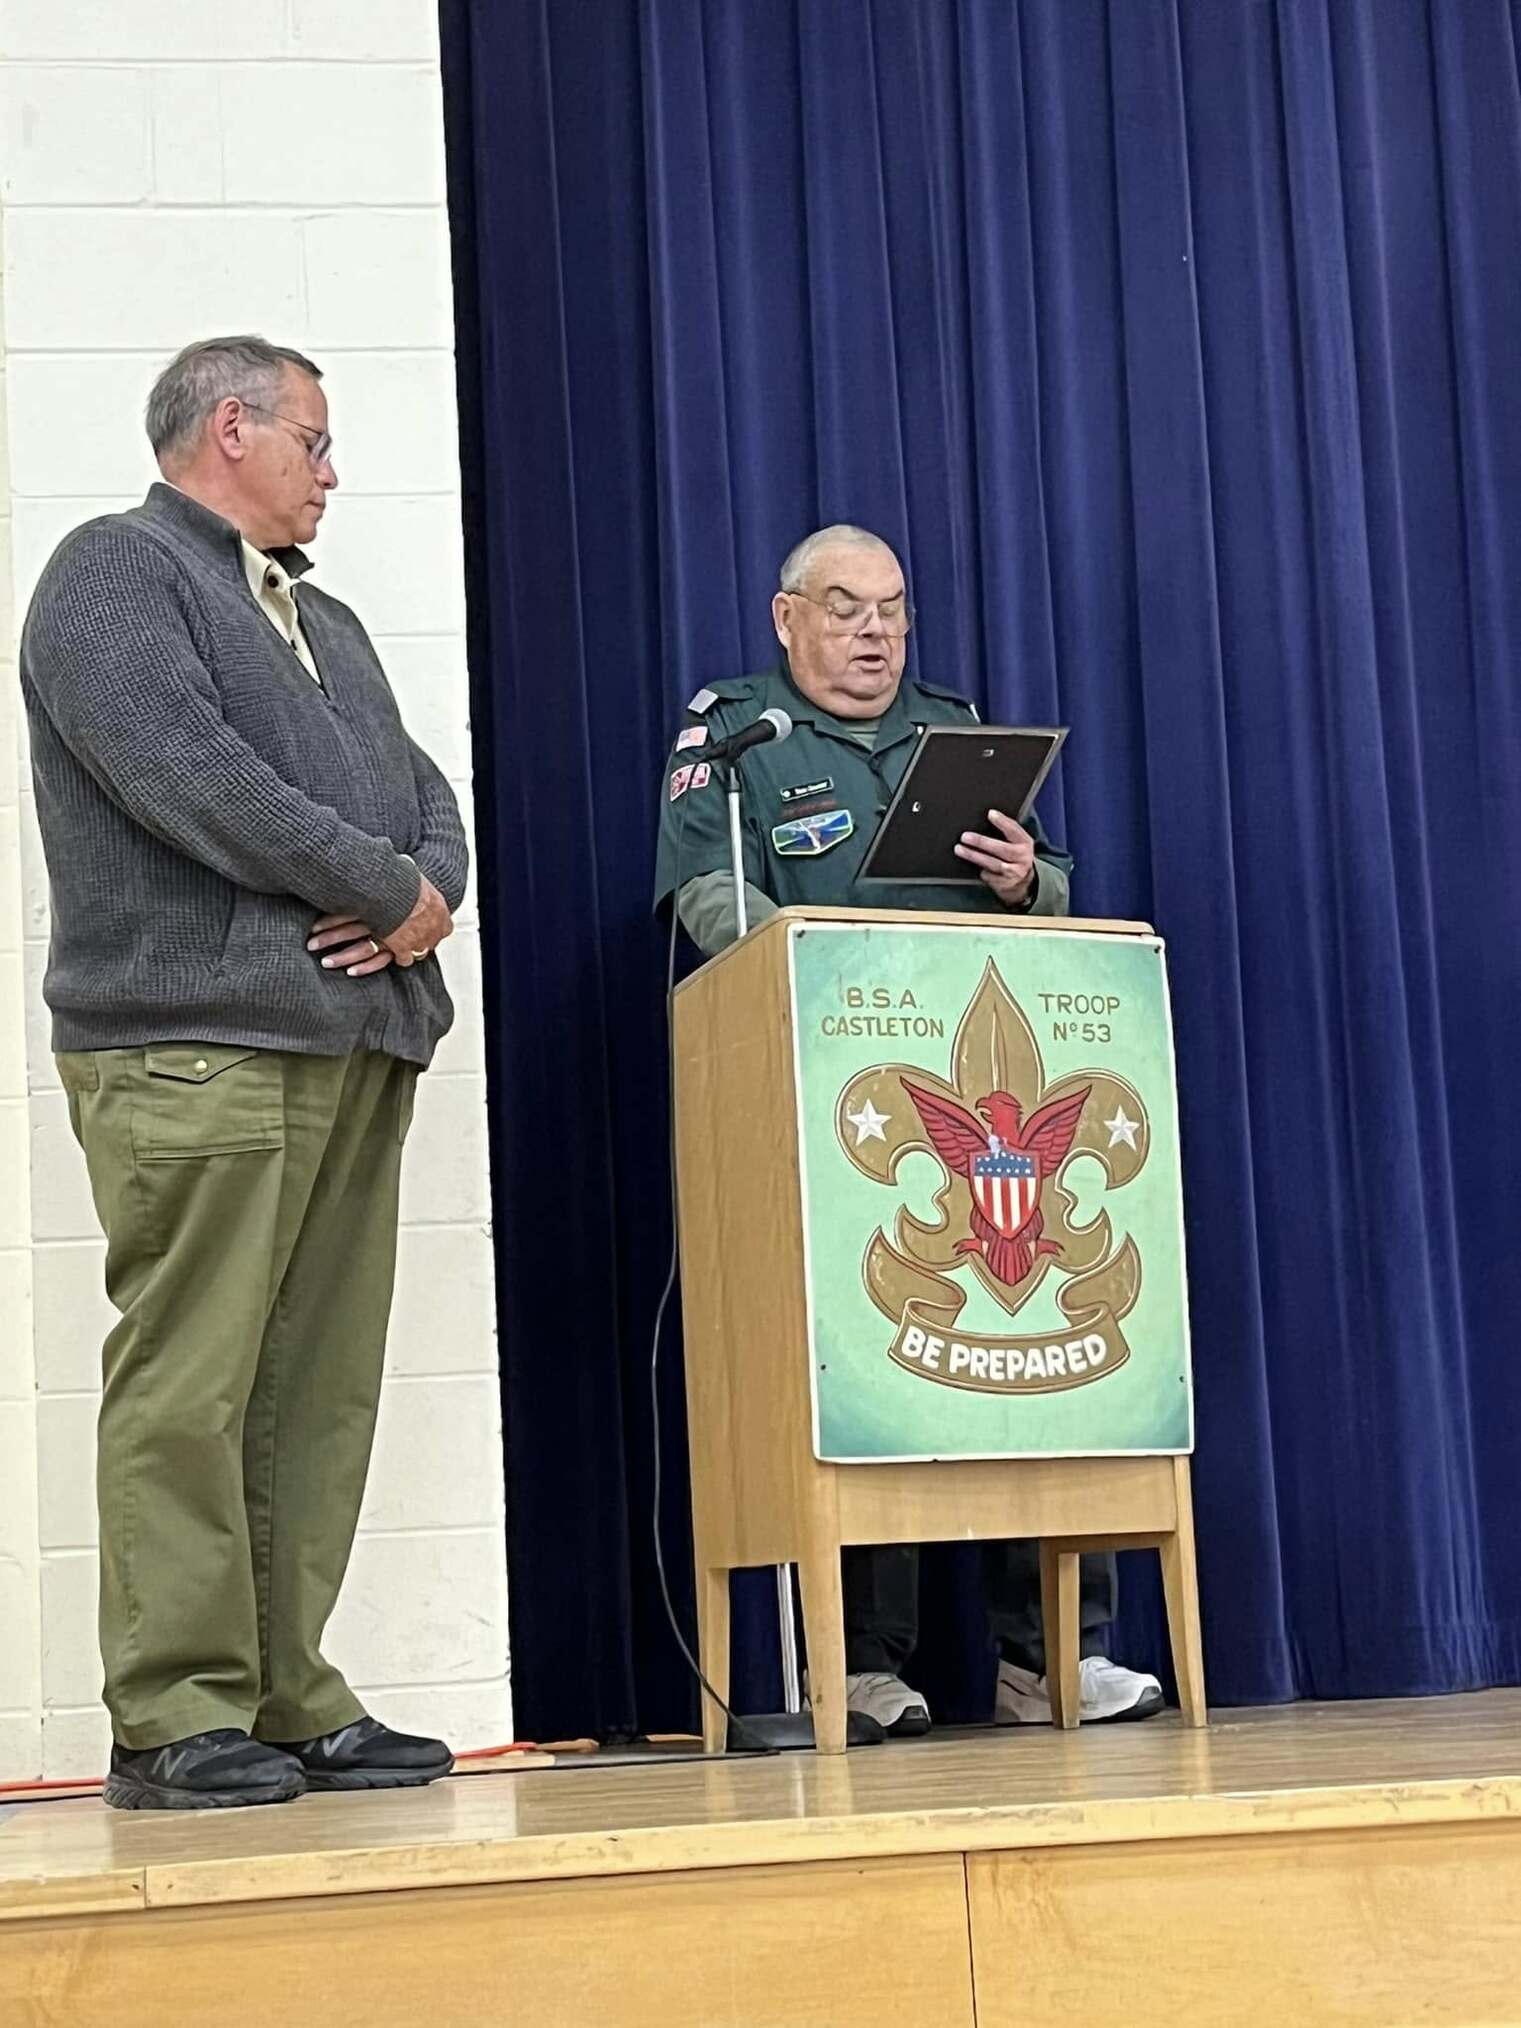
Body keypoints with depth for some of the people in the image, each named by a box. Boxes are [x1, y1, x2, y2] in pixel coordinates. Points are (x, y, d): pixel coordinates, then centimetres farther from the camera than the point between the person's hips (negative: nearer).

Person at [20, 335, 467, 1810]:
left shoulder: (323, 622, 28)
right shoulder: (114, 574, 1)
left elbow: (419, 791, 22)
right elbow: (191, 778, -13)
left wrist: (432, 893, -2)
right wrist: (392, 889, -8)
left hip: (357, 1043, 8)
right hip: (195, 1042, -8)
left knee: (319, 1396, 5)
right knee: (189, 1388, -8)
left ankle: (292, 1702, 9)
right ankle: (177, 1719, -4)